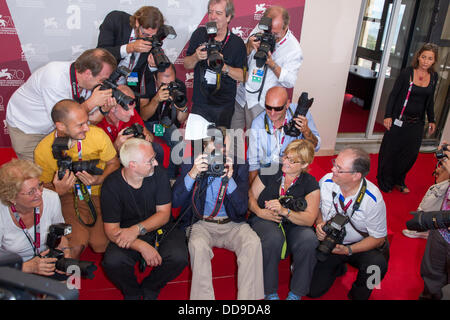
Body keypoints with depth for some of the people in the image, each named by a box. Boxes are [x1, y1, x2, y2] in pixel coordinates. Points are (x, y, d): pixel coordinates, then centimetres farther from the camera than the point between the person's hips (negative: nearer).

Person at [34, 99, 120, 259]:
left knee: (101, 244, -12)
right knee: (76, 243, -20)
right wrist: (58, 190, -24)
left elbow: (114, 163, 0)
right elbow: (45, 186, 1)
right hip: (69, 196, 0)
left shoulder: (97, 135, -16)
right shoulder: (43, 151, -14)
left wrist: (99, 180, -21)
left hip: (101, 192, 1)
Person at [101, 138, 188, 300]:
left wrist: (137, 229, -25)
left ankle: (150, 289, 5)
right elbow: (111, 230, -15)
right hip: (127, 234, -1)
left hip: (160, 230, 1)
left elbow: (164, 214, -8)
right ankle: (132, 292, 5)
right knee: (113, 261, -30)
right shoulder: (111, 185, -13)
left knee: (179, 257, -27)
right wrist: (142, 246, -30)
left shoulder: (158, 174, -10)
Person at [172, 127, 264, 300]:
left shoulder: (239, 166, 0)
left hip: (232, 224, 1)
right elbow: (176, 202, -7)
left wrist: (229, 179, -21)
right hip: (200, 223, -1)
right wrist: (192, 174, -21)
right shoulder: (191, 165, -1)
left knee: (253, 242, -28)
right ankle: (203, 296, -20)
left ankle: (248, 297, -17)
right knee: (198, 245, -33)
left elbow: (242, 209, -5)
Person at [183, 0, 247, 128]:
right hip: (200, 103, 2)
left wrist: (223, 66, -20)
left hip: (224, 106, -1)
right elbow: (187, 65, 7)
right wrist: (196, 57, -14)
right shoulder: (199, 34, 1)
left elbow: (242, 76, -5)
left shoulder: (237, 43, -5)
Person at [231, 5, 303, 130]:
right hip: (241, 96, 4)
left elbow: (290, 81, -15)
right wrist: (249, 47, -17)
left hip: (261, 104, -4)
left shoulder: (294, 48, -12)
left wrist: (271, 62, -27)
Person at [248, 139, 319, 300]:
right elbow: (251, 197, 5)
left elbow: (309, 219, -9)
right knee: (273, 238, -35)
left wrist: (284, 211, -25)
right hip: (264, 221, -1)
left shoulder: (311, 184, -1)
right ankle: (270, 293, -14)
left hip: (293, 225, 1)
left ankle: (296, 294, -12)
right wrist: (259, 212, -17)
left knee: (309, 239, -31)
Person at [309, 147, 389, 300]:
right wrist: (319, 222, -17)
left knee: (377, 264, -34)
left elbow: (378, 238, -13)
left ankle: (357, 294, 0)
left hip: (360, 246, -2)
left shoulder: (373, 199, -23)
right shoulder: (326, 181, -15)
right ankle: (338, 268, 26)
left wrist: (348, 250, -25)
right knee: (313, 290, -6)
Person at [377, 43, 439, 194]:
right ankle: (385, 182, 23)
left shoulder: (434, 77, 4)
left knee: (410, 153, 11)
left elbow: (430, 100, 15)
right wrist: (388, 116, -13)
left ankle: (399, 181, 31)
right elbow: (393, 95, -7)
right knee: (390, 151, 4)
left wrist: (431, 120, 16)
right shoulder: (407, 73, -9)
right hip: (399, 119, -4)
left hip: (416, 123, 4)